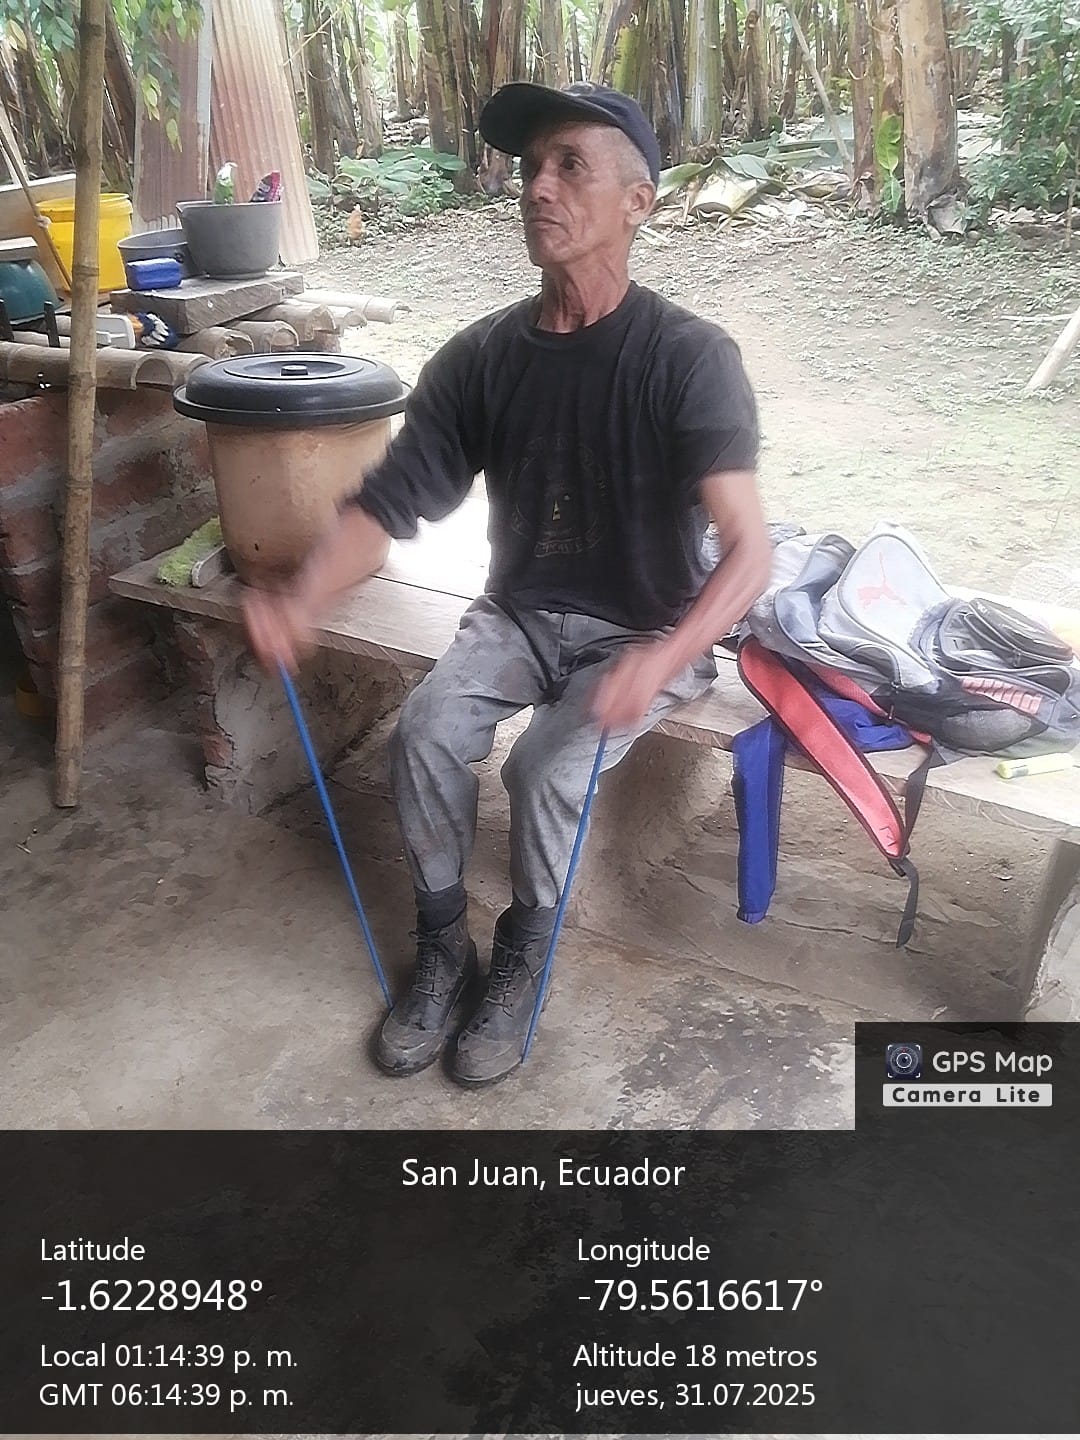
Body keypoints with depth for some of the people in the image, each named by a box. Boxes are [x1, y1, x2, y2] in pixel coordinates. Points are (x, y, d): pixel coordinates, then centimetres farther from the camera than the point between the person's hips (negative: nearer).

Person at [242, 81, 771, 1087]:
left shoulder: (689, 358, -18)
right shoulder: (480, 356, -6)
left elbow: (747, 549, -27)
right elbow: (387, 503, -8)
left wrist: (660, 660, -46)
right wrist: (300, 602, -28)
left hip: (648, 629, -3)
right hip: (520, 613, 4)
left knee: (545, 766, -26)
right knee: (425, 731, -21)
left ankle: (521, 961, 4)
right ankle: (442, 947, 3)